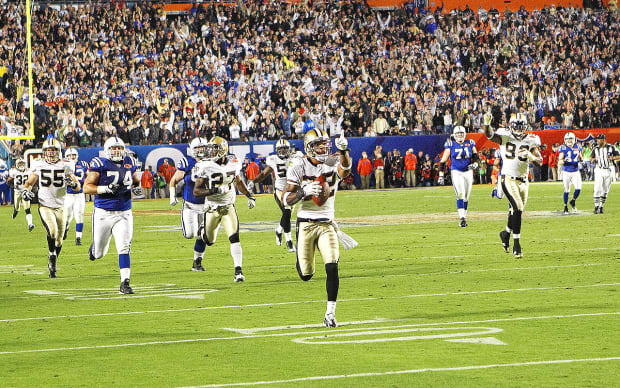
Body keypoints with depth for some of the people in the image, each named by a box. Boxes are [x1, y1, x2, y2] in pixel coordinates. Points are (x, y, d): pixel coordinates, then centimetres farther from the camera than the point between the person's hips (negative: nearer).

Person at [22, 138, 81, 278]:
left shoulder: (65, 166, 0)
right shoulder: (39, 165, 1)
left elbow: (78, 187, 2)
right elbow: (30, 182, 12)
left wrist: (73, 183, -20)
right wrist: (26, 190, -9)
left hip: (60, 207, 2)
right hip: (45, 205, -2)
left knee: (59, 239, 7)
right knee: (52, 229, -27)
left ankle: (52, 266, 26)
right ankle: (51, 255, -6)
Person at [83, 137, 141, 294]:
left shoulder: (130, 164, 6)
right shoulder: (100, 165, -8)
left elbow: (136, 181, 25)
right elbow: (87, 187, -10)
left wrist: (137, 187, 1)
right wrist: (106, 188, -23)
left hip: (124, 214, 2)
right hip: (103, 214, -2)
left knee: (124, 248, -14)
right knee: (99, 254, 10)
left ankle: (125, 283, -11)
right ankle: (94, 248, 47)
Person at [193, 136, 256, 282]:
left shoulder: (233, 164, -2)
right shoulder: (205, 167, -14)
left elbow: (238, 182, 19)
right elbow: (196, 192, -16)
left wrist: (249, 196, 9)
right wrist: (214, 190, -30)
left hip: (229, 206, 1)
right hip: (212, 208, -1)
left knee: (234, 238, -15)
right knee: (209, 241, 12)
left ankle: (238, 271, -13)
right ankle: (203, 231, 49)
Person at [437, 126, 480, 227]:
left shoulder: (470, 144, 8)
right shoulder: (451, 145, 0)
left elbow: (476, 156, 9)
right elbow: (443, 161, 1)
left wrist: (475, 163, -14)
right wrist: (441, 175, -4)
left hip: (468, 172, 4)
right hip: (456, 172, -4)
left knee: (466, 196, 8)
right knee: (460, 193, -19)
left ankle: (464, 217, 19)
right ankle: (461, 217, -23)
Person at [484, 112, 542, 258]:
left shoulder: (530, 141, 2)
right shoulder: (505, 137, -4)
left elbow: (540, 161, 1)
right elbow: (489, 135, -21)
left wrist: (530, 156, -20)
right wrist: (487, 124, -41)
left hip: (523, 180, 4)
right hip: (509, 179, -4)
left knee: (516, 211, 14)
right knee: (518, 208, -18)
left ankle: (506, 233, 43)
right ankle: (516, 245, -17)